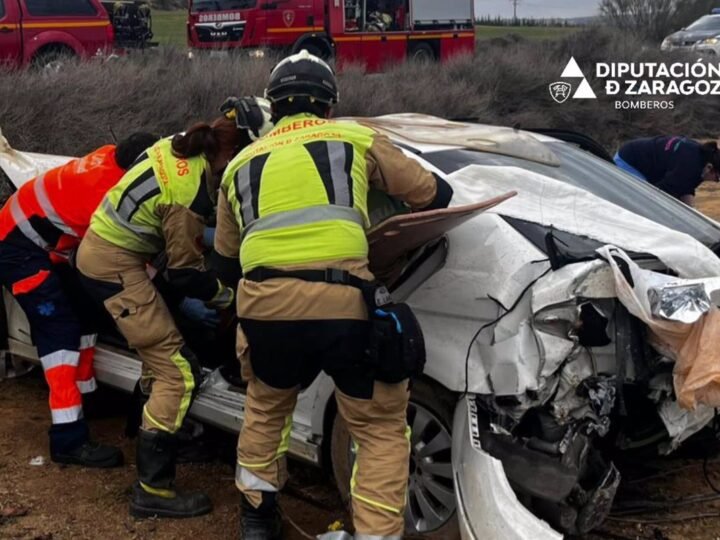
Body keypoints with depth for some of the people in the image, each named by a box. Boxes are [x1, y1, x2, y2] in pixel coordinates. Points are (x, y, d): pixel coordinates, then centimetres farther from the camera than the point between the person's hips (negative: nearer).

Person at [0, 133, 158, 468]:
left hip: (43, 245, 10)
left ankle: (84, 397, 31)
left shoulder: (112, 159, -5)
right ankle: (69, 440, -15)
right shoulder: (108, 190, -31)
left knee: (83, 314, 15)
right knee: (61, 332, -14)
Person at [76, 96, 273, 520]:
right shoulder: (189, 193, -28)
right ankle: (153, 490, -9)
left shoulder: (182, 147, -4)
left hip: (101, 247, 10)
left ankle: (153, 418, 50)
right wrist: (230, 295, -2)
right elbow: (186, 274, -19)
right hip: (115, 265, -10)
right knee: (180, 372, -11)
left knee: (161, 346, 29)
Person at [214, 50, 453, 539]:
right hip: (343, 304, -3)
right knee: (382, 427, 13)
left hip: (264, 306, 4)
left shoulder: (241, 164, 24)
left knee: (266, 408, 30)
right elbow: (435, 194, 20)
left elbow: (226, 253, 30)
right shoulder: (357, 139, 15)